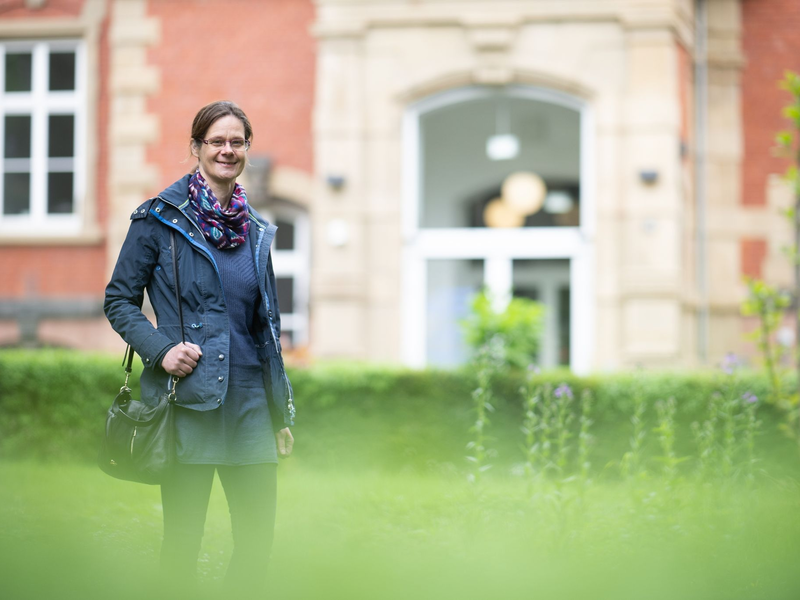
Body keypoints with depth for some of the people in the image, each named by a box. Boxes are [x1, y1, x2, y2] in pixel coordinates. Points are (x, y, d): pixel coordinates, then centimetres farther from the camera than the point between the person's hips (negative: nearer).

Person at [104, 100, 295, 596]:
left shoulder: (257, 230, 13)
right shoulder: (160, 218, -1)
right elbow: (119, 300, 1)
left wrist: (283, 413, 17)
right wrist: (160, 349, -16)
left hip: (250, 399, 4)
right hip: (188, 402, -4)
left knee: (258, 538, 5)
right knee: (183, 540, 2)